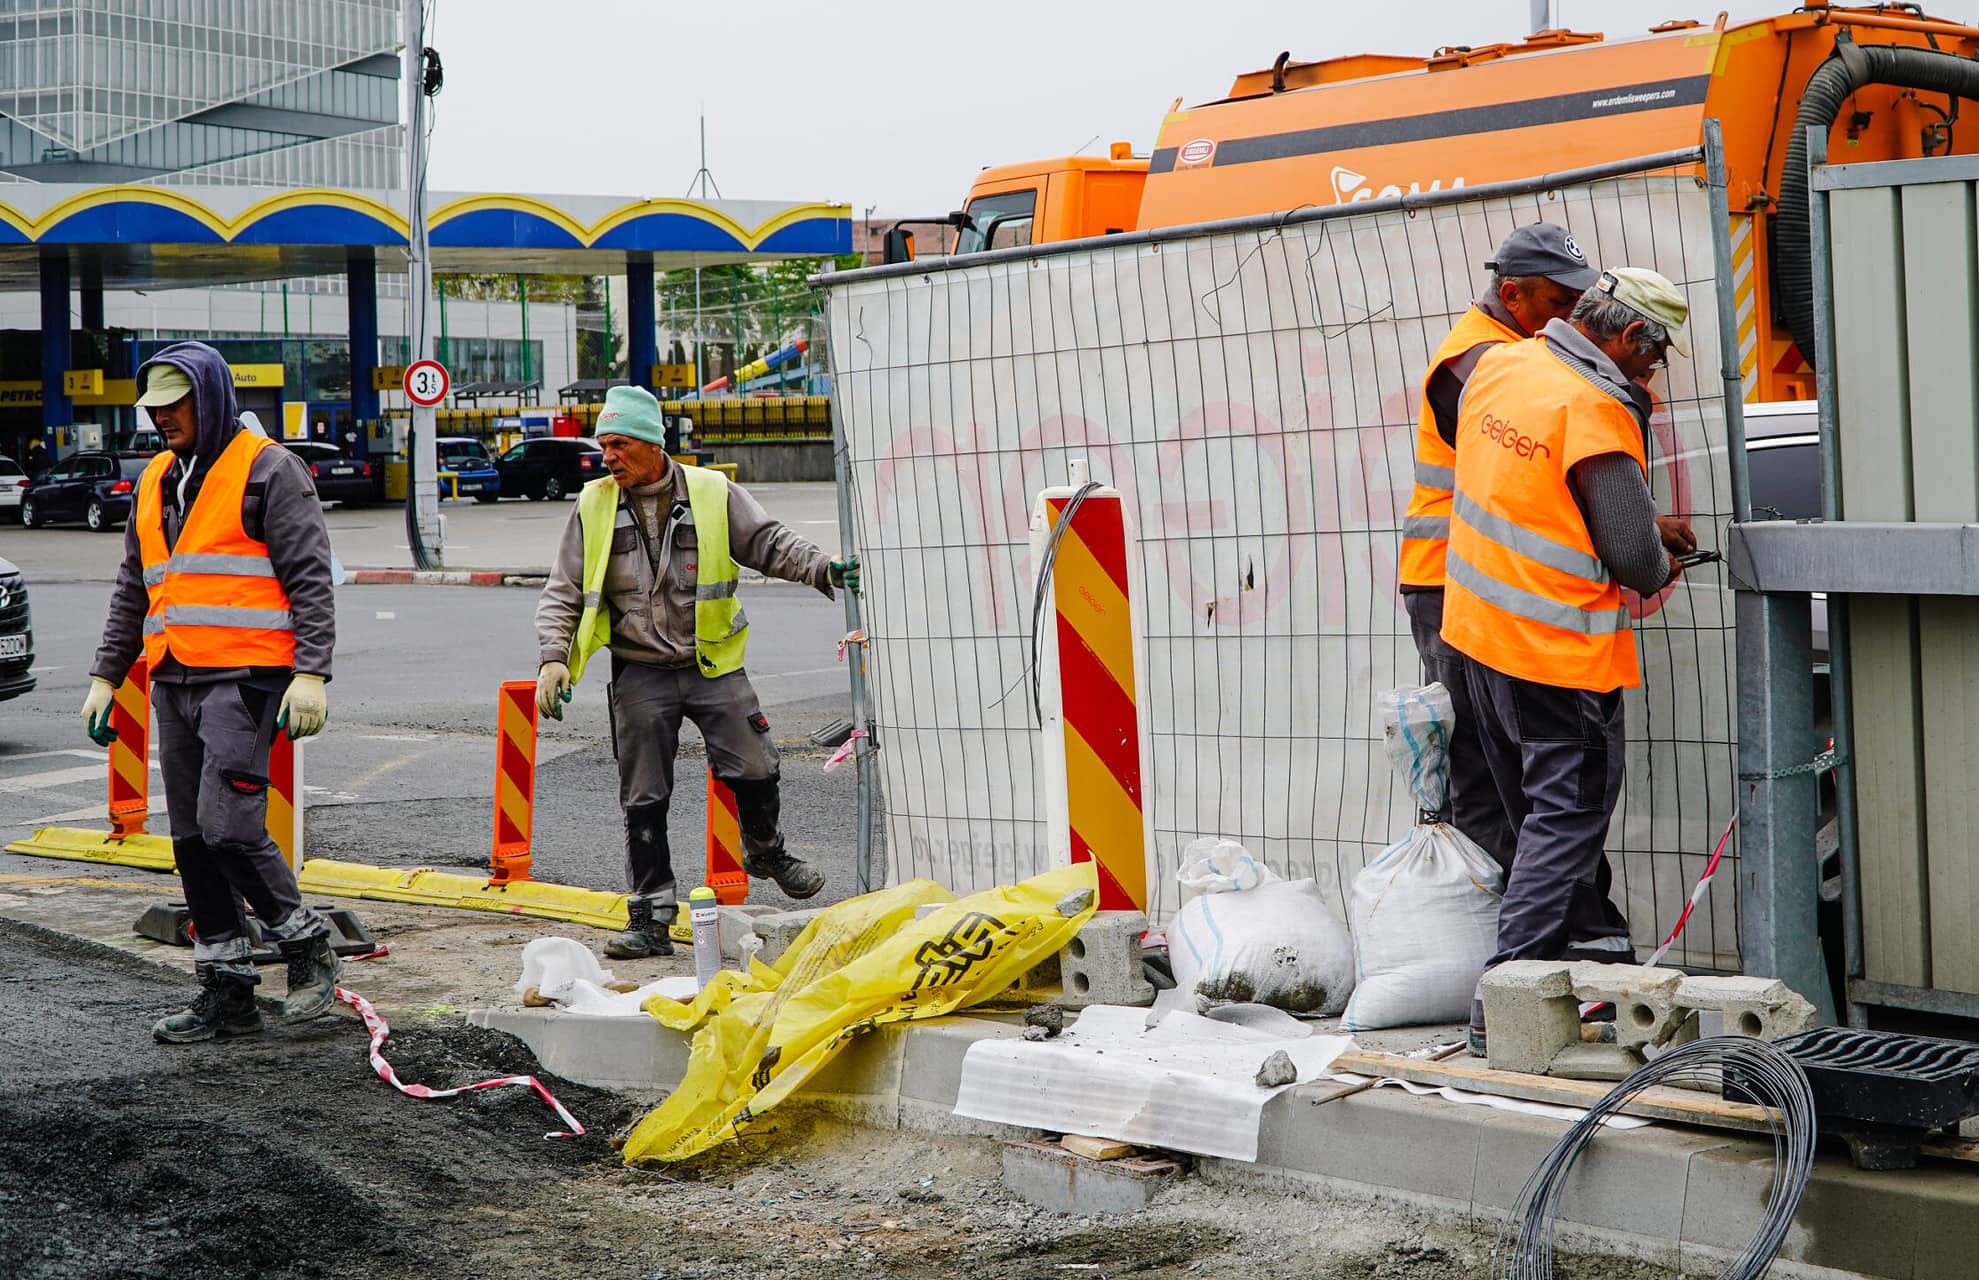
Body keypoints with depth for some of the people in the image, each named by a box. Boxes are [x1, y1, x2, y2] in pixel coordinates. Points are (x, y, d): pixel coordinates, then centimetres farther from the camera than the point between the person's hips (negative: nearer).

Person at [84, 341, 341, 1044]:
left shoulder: (267, 469, -4)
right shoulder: (156, 481, 19)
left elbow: (309, 577, -9)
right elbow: (131, 590, 25)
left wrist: (311, 674, -17)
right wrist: (105, 676, 18)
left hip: (244, 677, -8)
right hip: (174, 683, 8)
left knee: (228, 827, -17)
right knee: (193, 841, 6)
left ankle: (308, 946, 4)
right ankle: (227, 992, 12)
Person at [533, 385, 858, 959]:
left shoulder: (713, 493, -2)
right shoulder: (592, 508, 2)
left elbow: (769, 542, 3)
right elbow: (563, 593, 4)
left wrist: (821, 569, -13)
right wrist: (554, 658, -9)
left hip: (713, 663, -1)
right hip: (640, 674, 1)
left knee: (754, 768, -6)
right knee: (644, 799, 2)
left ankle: (765, 850, 26)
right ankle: (650, 918, 10)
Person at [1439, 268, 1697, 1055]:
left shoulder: (1499, 365, 3)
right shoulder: (1595, 410, -21)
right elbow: (1631, 555, -22)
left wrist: (1642, 523, 16)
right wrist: (1659, 568, 2)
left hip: (1479, 628, 8)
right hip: (1557, 646, -8)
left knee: (1542, 805, 21)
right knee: (1569, 810, 1)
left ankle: (1590, 939, 37)